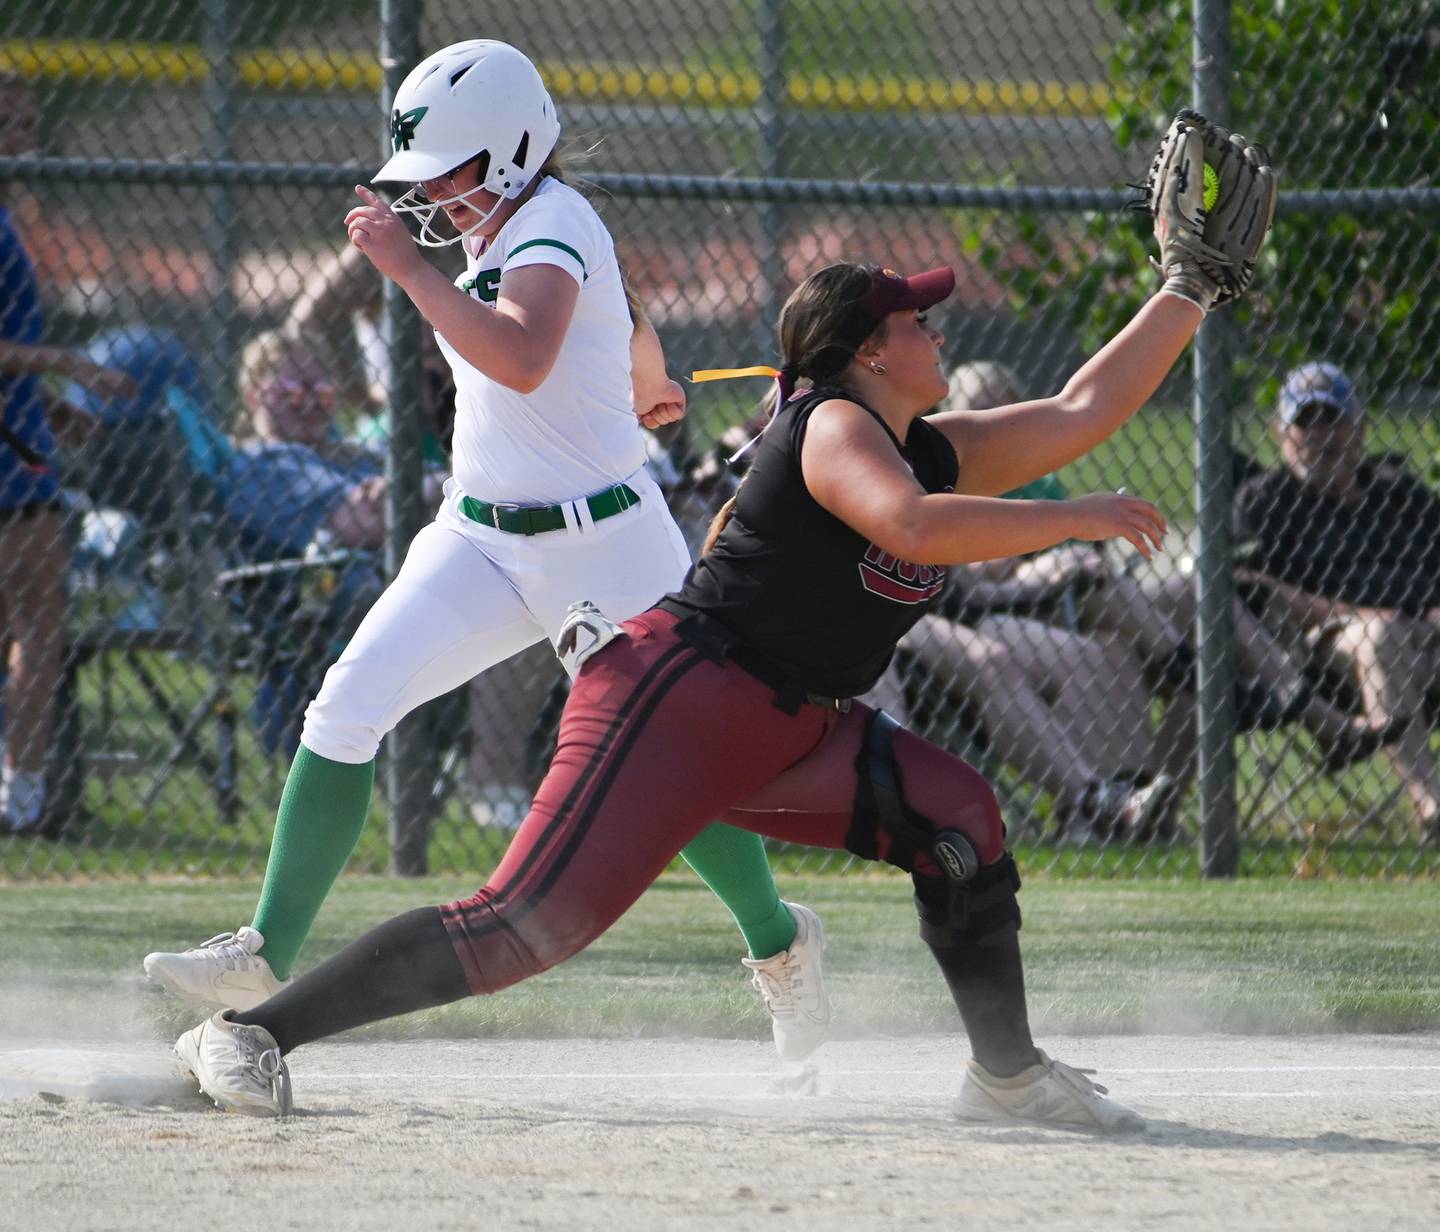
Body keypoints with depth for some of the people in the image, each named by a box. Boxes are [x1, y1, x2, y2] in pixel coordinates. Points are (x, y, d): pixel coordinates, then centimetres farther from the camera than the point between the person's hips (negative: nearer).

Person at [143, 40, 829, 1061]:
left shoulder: (551, 227, -18)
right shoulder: (498, 233, 9)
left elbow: (523, 360, -39)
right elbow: (633, 338, 28)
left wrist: (410, 267, -36)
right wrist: (646, 400, 48)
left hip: (602, 550, -8)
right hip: (482, 543, 8)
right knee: (347, 708, -8)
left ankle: (780, 945, 28)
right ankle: (268, 955, -6)